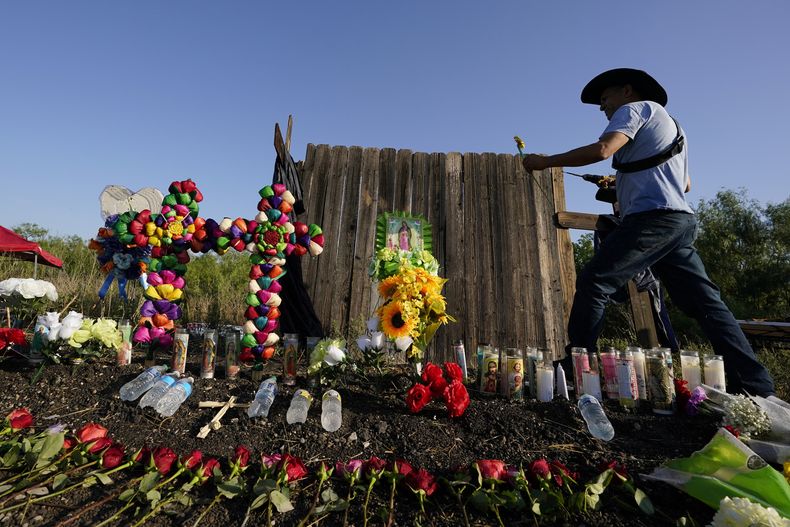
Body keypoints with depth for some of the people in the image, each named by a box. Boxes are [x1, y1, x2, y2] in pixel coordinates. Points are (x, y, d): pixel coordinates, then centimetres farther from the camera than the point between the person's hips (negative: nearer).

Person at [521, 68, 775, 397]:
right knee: (704, 302, 8)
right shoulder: (670, 125, 33)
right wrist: (622, 183, 38)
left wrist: (545, 161, -8)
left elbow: (601, 150, -14)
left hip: (653, 218, -10)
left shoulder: (636, 108, 7)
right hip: (681, 220, 10)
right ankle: (756, 385, 9)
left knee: (593, 283, -12)